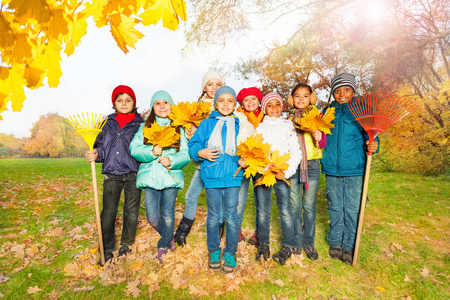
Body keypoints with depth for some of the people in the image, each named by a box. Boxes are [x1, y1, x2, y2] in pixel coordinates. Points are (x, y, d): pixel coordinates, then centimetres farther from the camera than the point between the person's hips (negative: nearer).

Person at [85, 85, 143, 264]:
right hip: (111, 173, 2)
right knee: (108, 212, 3)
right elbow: (101, 145, 14)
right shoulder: (109, 123, 13)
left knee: (131, 211, 6)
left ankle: (127, 246, 26)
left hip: (133, 173, -2)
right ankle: (107, 250, 20)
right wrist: (96, 154, -6)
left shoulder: (140, 124, 4)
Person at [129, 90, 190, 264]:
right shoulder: (145, 127, 11)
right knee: (152, 217, -1)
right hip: (150, 176, 1)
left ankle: (163, 247, 28)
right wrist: (151, 152, -17)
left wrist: (172, 160, -17)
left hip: (171, 176, -1)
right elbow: (134, 148, 0)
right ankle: (169, 237, 30)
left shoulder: (179, 128, 8)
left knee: (168, 215, 3)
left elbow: (186, 154, 0)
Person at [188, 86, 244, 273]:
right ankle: (214, 252, 31)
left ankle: (230, 253, 26)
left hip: (233, 176, 1)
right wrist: (201, 153, -13)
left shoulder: (238, 126, 8)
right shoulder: (206, 124, 5)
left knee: (231, 217, 7)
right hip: (211, 176, 0)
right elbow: (193, 145, 6)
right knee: (213, 217, 11)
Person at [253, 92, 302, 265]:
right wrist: (267, 167, -14)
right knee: (263, 210, 5)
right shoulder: (259, 127, 10)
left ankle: (287, 246, 16)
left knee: (285, 210, -2)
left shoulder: (288, 126, 10)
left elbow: (296, 152, 6)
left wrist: (287, 172, -8)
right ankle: (263, 244, 21)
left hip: (283, 173, 0)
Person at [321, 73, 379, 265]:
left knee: (352, 209, 5)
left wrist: (372, 146, -18)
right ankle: (335, 243, 29)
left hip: (354, 170, -2)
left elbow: (369, 136, 1)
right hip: (331, 169, 2)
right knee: (335, 208, 13)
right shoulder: (327, 112, 9)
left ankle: (349, 248, 22)